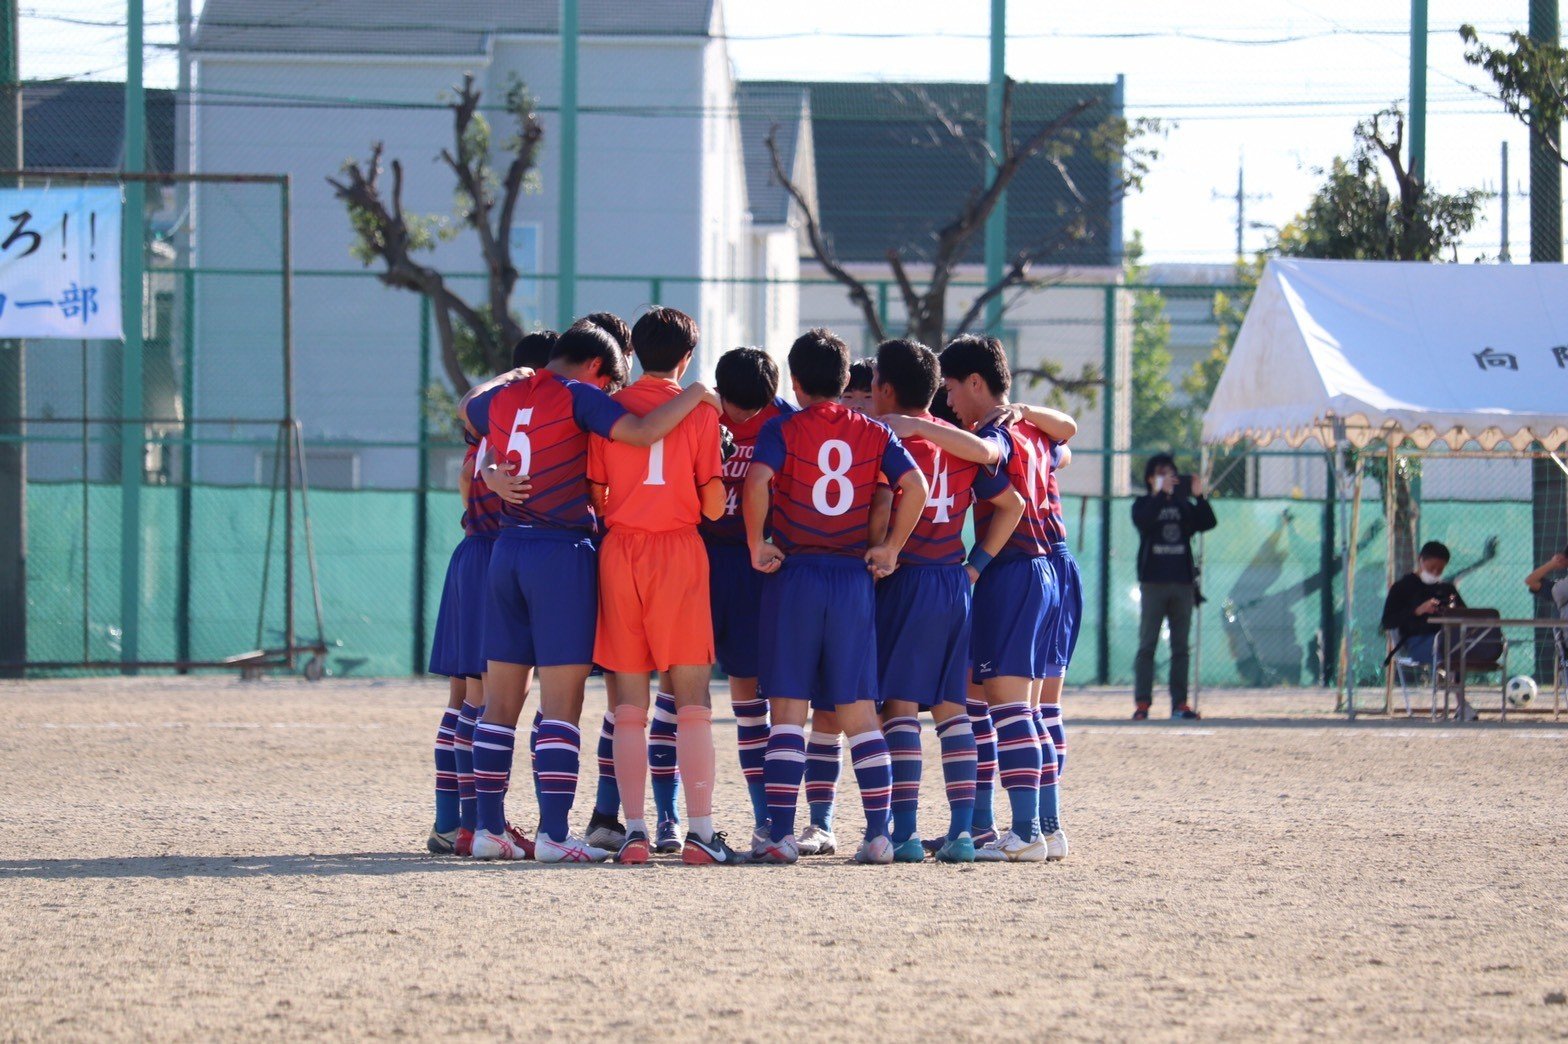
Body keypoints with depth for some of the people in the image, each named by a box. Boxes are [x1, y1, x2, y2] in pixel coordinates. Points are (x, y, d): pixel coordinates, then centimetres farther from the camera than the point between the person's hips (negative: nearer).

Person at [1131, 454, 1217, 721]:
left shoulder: (1184, 506, 14)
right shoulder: (1143, 504, 5)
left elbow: (1207, 523, -1)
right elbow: (1143, 521, -17)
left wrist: (1199, 497, -14)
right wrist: (1161, 493, -23)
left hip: (1182, 582, 4)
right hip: (1153, 582, -4)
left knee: (1181, 646, 4)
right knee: (1147, 644, -5)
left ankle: (1179, 702, 6)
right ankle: (1142, 702, -8)